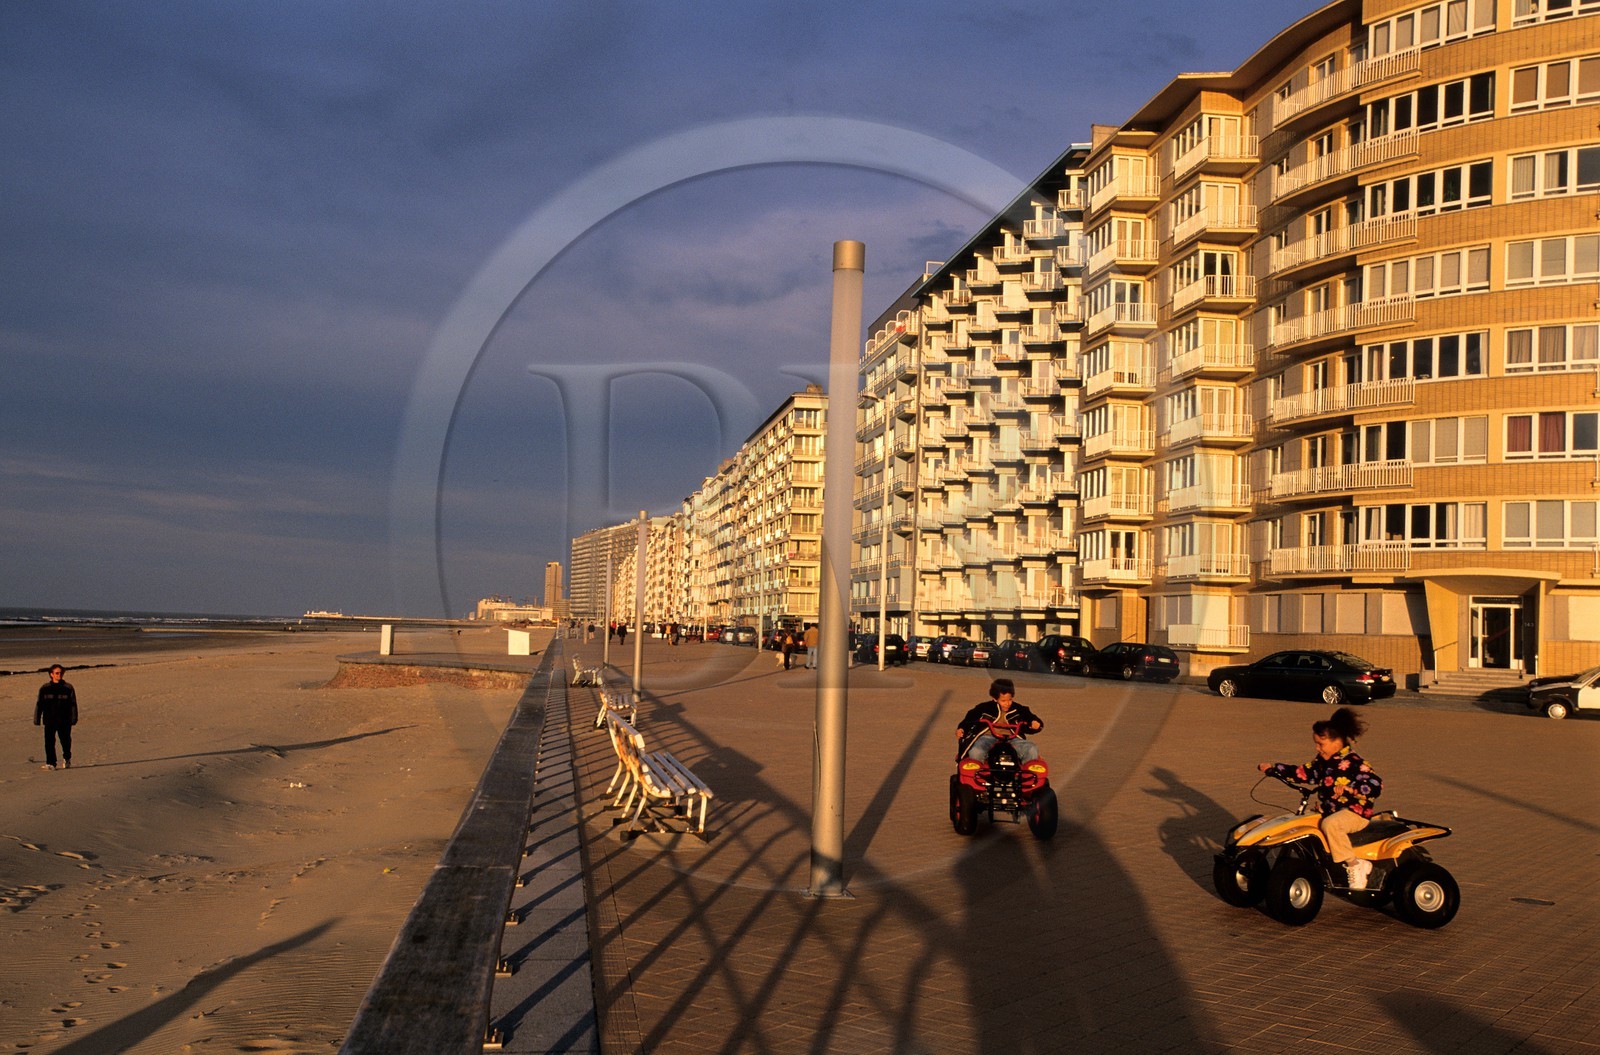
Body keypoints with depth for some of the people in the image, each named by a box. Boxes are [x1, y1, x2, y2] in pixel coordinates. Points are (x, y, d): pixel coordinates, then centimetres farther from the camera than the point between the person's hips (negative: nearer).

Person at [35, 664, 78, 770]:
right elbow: (39, 704, 8)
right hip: (49, 721, 1)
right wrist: (36, 720, 5)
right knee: (49, 742, -5)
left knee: (65, 741, 7)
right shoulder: (45, 688, 5)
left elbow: (73, 704, 3)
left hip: (64, 721, 0)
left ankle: (67, 758, 32)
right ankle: (50, 763, -1)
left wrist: (74, 718, -3)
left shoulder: (68, 688, 3)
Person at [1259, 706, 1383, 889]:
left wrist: (1348, 788, -35)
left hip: (1355, 812, -9)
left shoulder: (1354, 762, -14)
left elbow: (1375, 784, -24)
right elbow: (1304, 773, 15)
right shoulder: (1323, 761, 9)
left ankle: (1354, 865, -25)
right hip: (1328, 810, 9)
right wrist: (1273, 768, 9)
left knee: (1330, 824, -36)